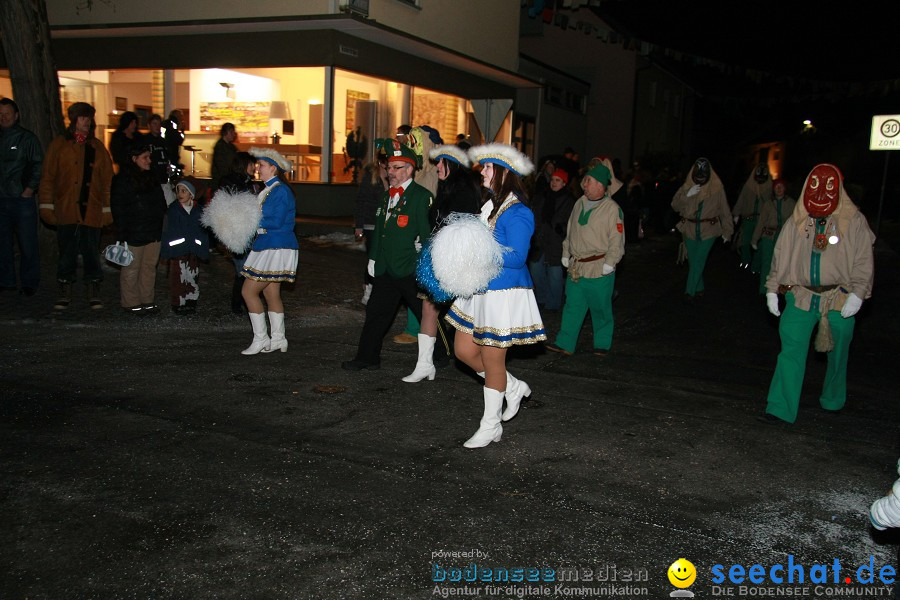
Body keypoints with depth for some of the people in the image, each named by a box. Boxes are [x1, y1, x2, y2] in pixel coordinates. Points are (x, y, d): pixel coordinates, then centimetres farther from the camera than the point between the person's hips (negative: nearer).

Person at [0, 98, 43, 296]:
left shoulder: (27, 138, -1)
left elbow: (38, 165, -3)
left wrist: (30, 189, -9)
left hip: (22, 199, -4)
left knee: (27, 243, -2)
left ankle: (29, 283, 8)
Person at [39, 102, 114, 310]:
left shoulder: (97, 147, 11)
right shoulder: (59, 145, 6)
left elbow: (107, 179, 10)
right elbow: (48, 176, 4)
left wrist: (107, 208, 4)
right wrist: (47, 205, -3)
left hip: (91, 211, 1)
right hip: (66, 211, -1)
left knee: (92, 252, 3)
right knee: (66, 252, 4)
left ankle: (94, 293, 12)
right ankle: (65, 293, 14)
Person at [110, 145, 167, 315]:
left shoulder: (151, 178, 13)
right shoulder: (122, 179, -7)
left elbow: (161, 203, 21)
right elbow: (118, 207, -10)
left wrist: (159, 226, 15)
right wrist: (122, 232, -15)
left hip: (153, 231, 7)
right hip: (134, 234, -7)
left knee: (150, 266, 12)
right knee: (131, 269, 0)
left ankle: (147, 300, 21)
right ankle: (131, 303, 9)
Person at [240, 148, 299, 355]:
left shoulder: (281, 191, -15)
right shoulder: (269, 189, 15)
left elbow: (276, 222, -23)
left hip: (275, 249, -10)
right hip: (269, 247, 10)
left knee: (249, 291, -8)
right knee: (272, 293, 13)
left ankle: (261, 339, 0)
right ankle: (278, 339, 20)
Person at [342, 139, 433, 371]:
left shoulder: (422, 196, -10)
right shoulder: (387, 196, 15)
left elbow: (427, 234, -13)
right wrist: (373, 259, 17)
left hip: (412, 272, -7)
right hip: (386, 270, 7)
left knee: (427, 315, 6)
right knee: (375, 313, 10)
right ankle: (367, 358, 21)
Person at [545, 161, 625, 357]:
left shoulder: (612, 209, -11)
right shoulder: (580, 203, 9)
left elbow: (617, 240, -11)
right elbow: (569, 231, 18)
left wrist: (609, 264, -14)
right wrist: (566, 255, 15)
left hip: (599, 269, -6)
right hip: (576, 266, 6)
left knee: (600, 309, 7)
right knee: (572, 306, 8)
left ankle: (602, 344, 22)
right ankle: (564, 343, 13)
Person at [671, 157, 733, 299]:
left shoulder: (716, 188, -5)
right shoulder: (687, 186, 1)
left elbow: (724, 210, 0)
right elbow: (675, 206, -3)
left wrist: (727, 230, 2)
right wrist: (687, 195, -18)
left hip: (708, 230, -3)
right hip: (690, 229, 3)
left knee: (698, 260, -10)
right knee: (692, 260, 9)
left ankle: (690, 290, -3)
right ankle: (699, 287, 26)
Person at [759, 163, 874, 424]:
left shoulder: (853, 221, -3)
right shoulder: (797, 221, 4)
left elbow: (864, 261, -3)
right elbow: (780, 256, 9)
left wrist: (857, 293, -11)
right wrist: (772, 290, 7)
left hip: (838, 298, -1)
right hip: (801, 295, 1)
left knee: (837, 354, 12)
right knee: (791, 350, -6)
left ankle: (832, 401, 33)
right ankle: (780, 409, -4)